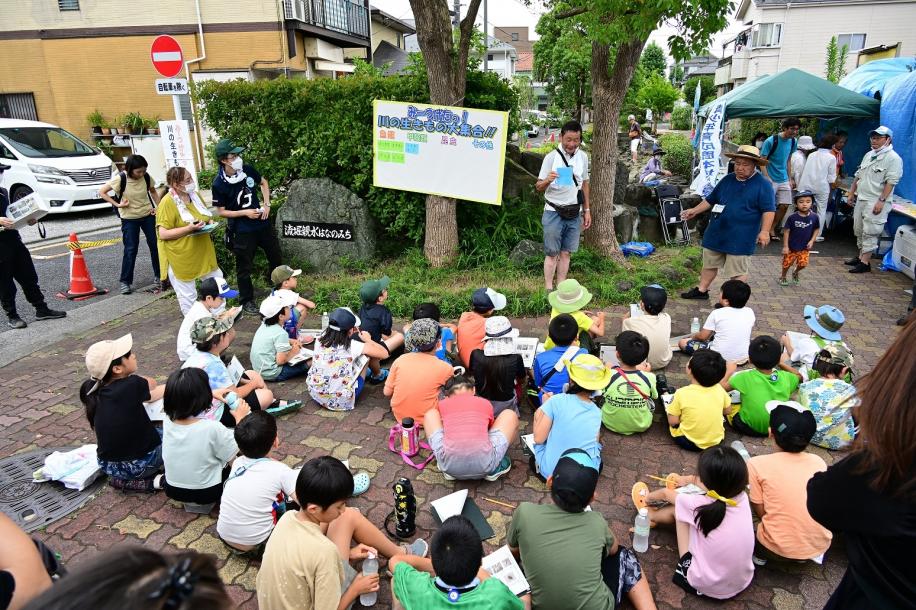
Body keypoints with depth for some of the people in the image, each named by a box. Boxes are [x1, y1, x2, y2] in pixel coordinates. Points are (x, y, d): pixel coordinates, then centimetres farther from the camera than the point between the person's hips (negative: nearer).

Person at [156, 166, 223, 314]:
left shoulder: (195, 195, 5)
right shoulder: (167, 203, -17)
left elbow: (206, 216, 22)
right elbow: (163, 234, -20)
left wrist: (210, 222, -2)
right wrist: (189, 228, -28)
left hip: (202, 254, 7)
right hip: (181, 258, -7)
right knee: (188, 297, 3)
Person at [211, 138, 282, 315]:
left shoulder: (247, 169, -6)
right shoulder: (219, 184, -17)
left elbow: (263, 183, 12)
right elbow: (221, 211, -9)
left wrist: (267, 204, 0)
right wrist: (245, 213, -18)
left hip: (263, 223, 5)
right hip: (242, 230, -5)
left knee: (276, 258, 17)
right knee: (244, 267, 7)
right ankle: (247, 301, 25)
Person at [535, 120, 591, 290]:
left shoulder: (583, 157, 5)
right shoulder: (551, 157, -9)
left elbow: (584, 184, 14)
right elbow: (539, 187, -10)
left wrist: (587, 210, 13)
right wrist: (547, 180, -32)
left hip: (574, 213, 4)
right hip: (554, 213, -4)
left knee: (566, 253, 9)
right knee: (552, 253, -1)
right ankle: (549, 290, 6)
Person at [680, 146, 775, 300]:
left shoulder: (763, 185, -8)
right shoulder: (727, 180, 10)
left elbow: (768, 210, -12)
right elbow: (711, 199, 20)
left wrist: (765, 231, -21)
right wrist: (695, 211, 13)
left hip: (740, 238, -6)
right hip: (716, 233, 6)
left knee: (738, 271, 1)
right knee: (709, 264, 16)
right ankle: (701, 290, 31)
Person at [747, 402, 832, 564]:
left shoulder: (757, 464, -13)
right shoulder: (818, 461, -2)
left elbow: (760, 511, -6)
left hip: (779, 549, -4)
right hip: (821, 545, 4)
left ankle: (759, 554, 10)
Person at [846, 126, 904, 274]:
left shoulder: (893, 158, -10)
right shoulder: (869, 155, 15)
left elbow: (891, 182, -17)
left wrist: (881, 201, -23)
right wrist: (851, 193, 17)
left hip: (876, 203, -8)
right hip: (861, 199, 8)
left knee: (870, 232, -8)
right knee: (859, 230, 14)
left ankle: (865, 262, -5)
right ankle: (861, 256, 25)